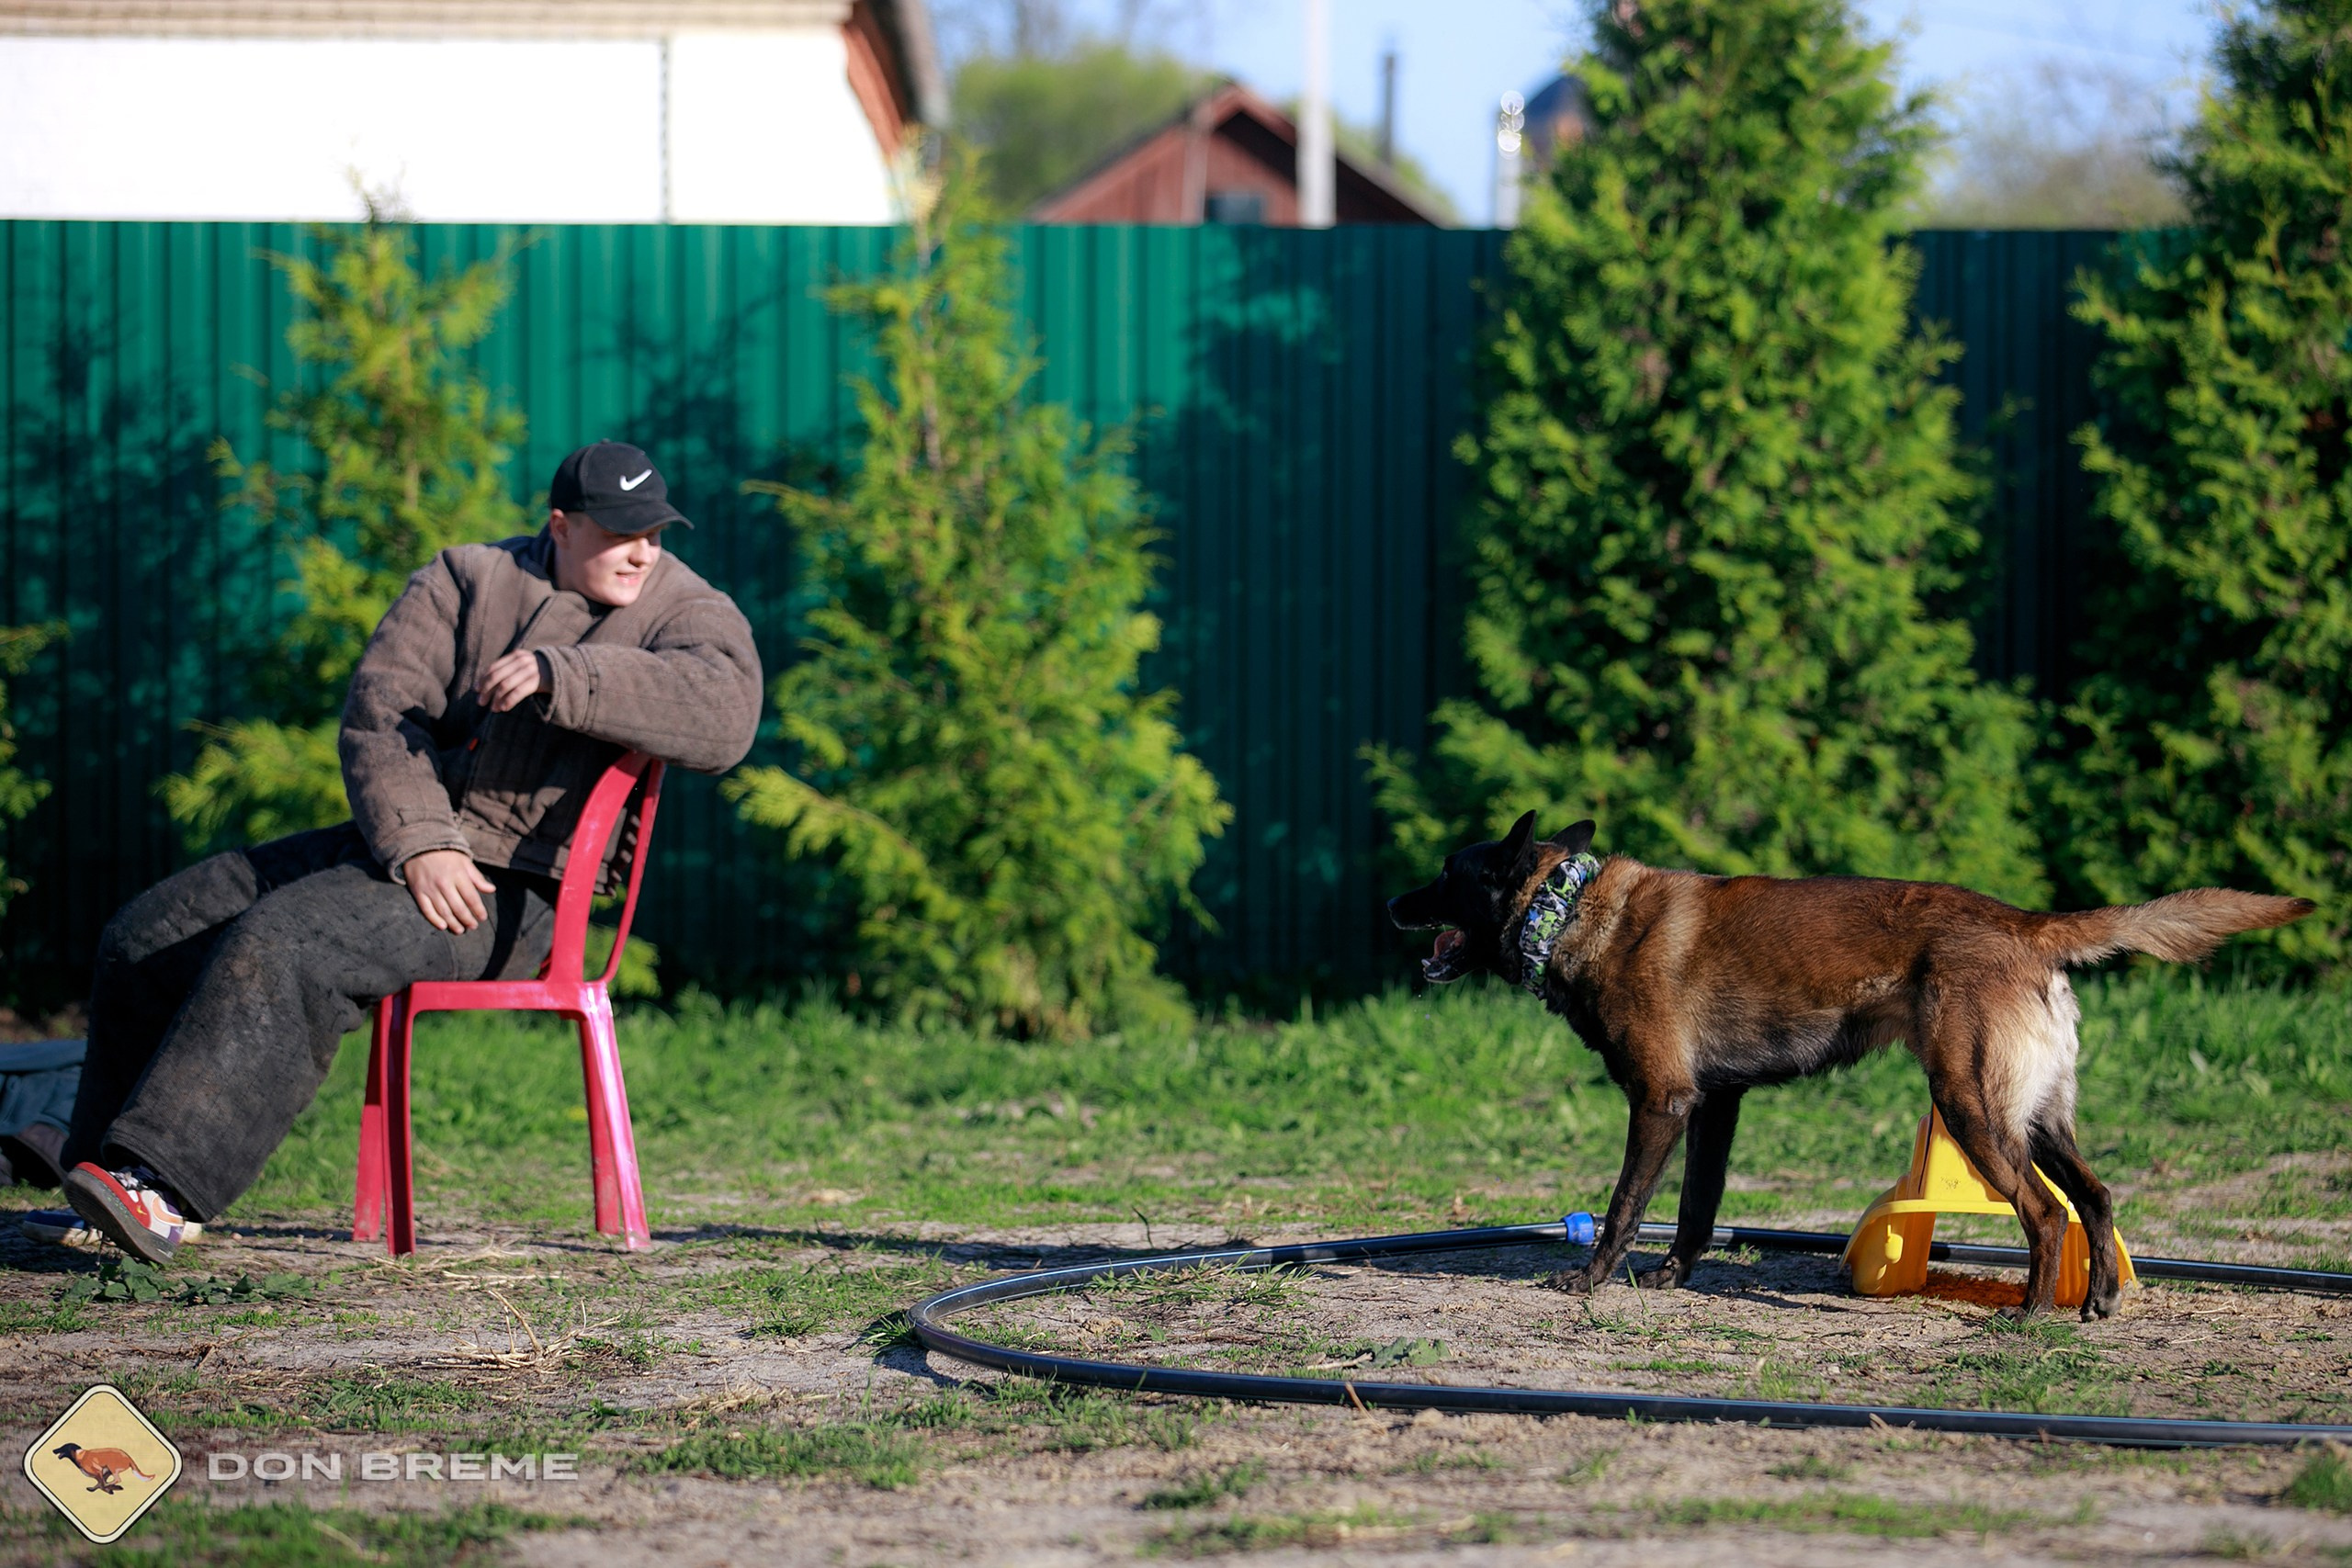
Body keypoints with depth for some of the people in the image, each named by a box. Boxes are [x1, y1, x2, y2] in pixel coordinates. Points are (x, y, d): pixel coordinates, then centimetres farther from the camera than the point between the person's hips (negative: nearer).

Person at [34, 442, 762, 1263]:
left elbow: (722, 715, -23)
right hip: (395, 840, 6)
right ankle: (107, 1186, 5)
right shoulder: (469, 579, 10)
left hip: (512, 894, -6)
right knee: (147, 934, 0)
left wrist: (558, 675, -29)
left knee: (278, 949, -30)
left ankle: (165, 1188, -36)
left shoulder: (691, 615, 0)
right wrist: (418, 844, -18)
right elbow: (380, 706, -2)